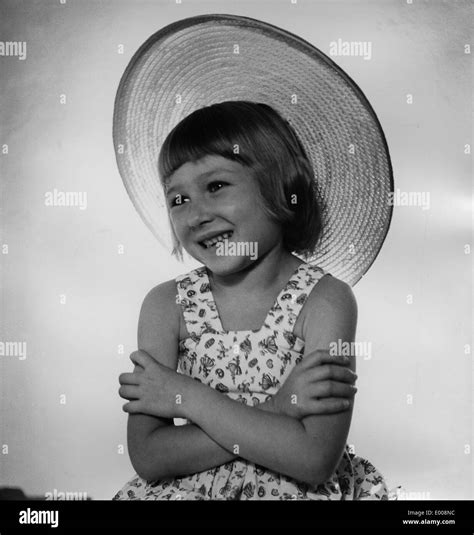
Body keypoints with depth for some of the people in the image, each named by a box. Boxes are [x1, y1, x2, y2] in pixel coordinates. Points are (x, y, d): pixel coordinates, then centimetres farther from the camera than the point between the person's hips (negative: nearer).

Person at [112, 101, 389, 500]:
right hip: (186, 490, 2)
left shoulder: (326, 301, -10)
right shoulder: (166, 305, -3)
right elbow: (148, 458, -10)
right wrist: (277, 408, -18)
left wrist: (189, 397, -16)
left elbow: (316, 462, -17)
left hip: (296, 491, -1)